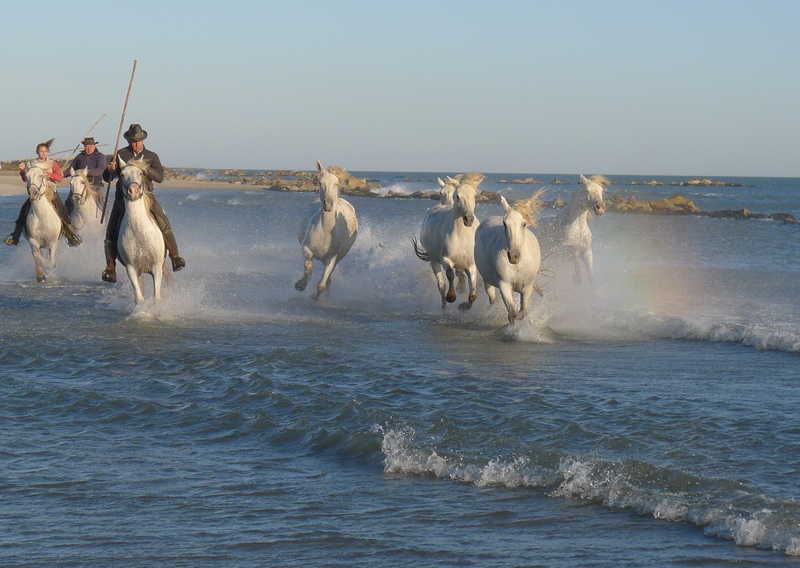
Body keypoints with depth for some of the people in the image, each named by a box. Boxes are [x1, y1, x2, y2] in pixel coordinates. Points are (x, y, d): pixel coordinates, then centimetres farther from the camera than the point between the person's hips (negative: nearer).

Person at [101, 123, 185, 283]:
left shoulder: (151, 156, 12)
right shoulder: (121, 155, 11)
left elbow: (160, 177, -1)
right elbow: (106, 178, 11)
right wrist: (109, 170, -13)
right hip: (123, 196, 0)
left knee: (163, 223, -18)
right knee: (111, 230, -10)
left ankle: (175, 256, -8)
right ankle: (110, 267, -4)